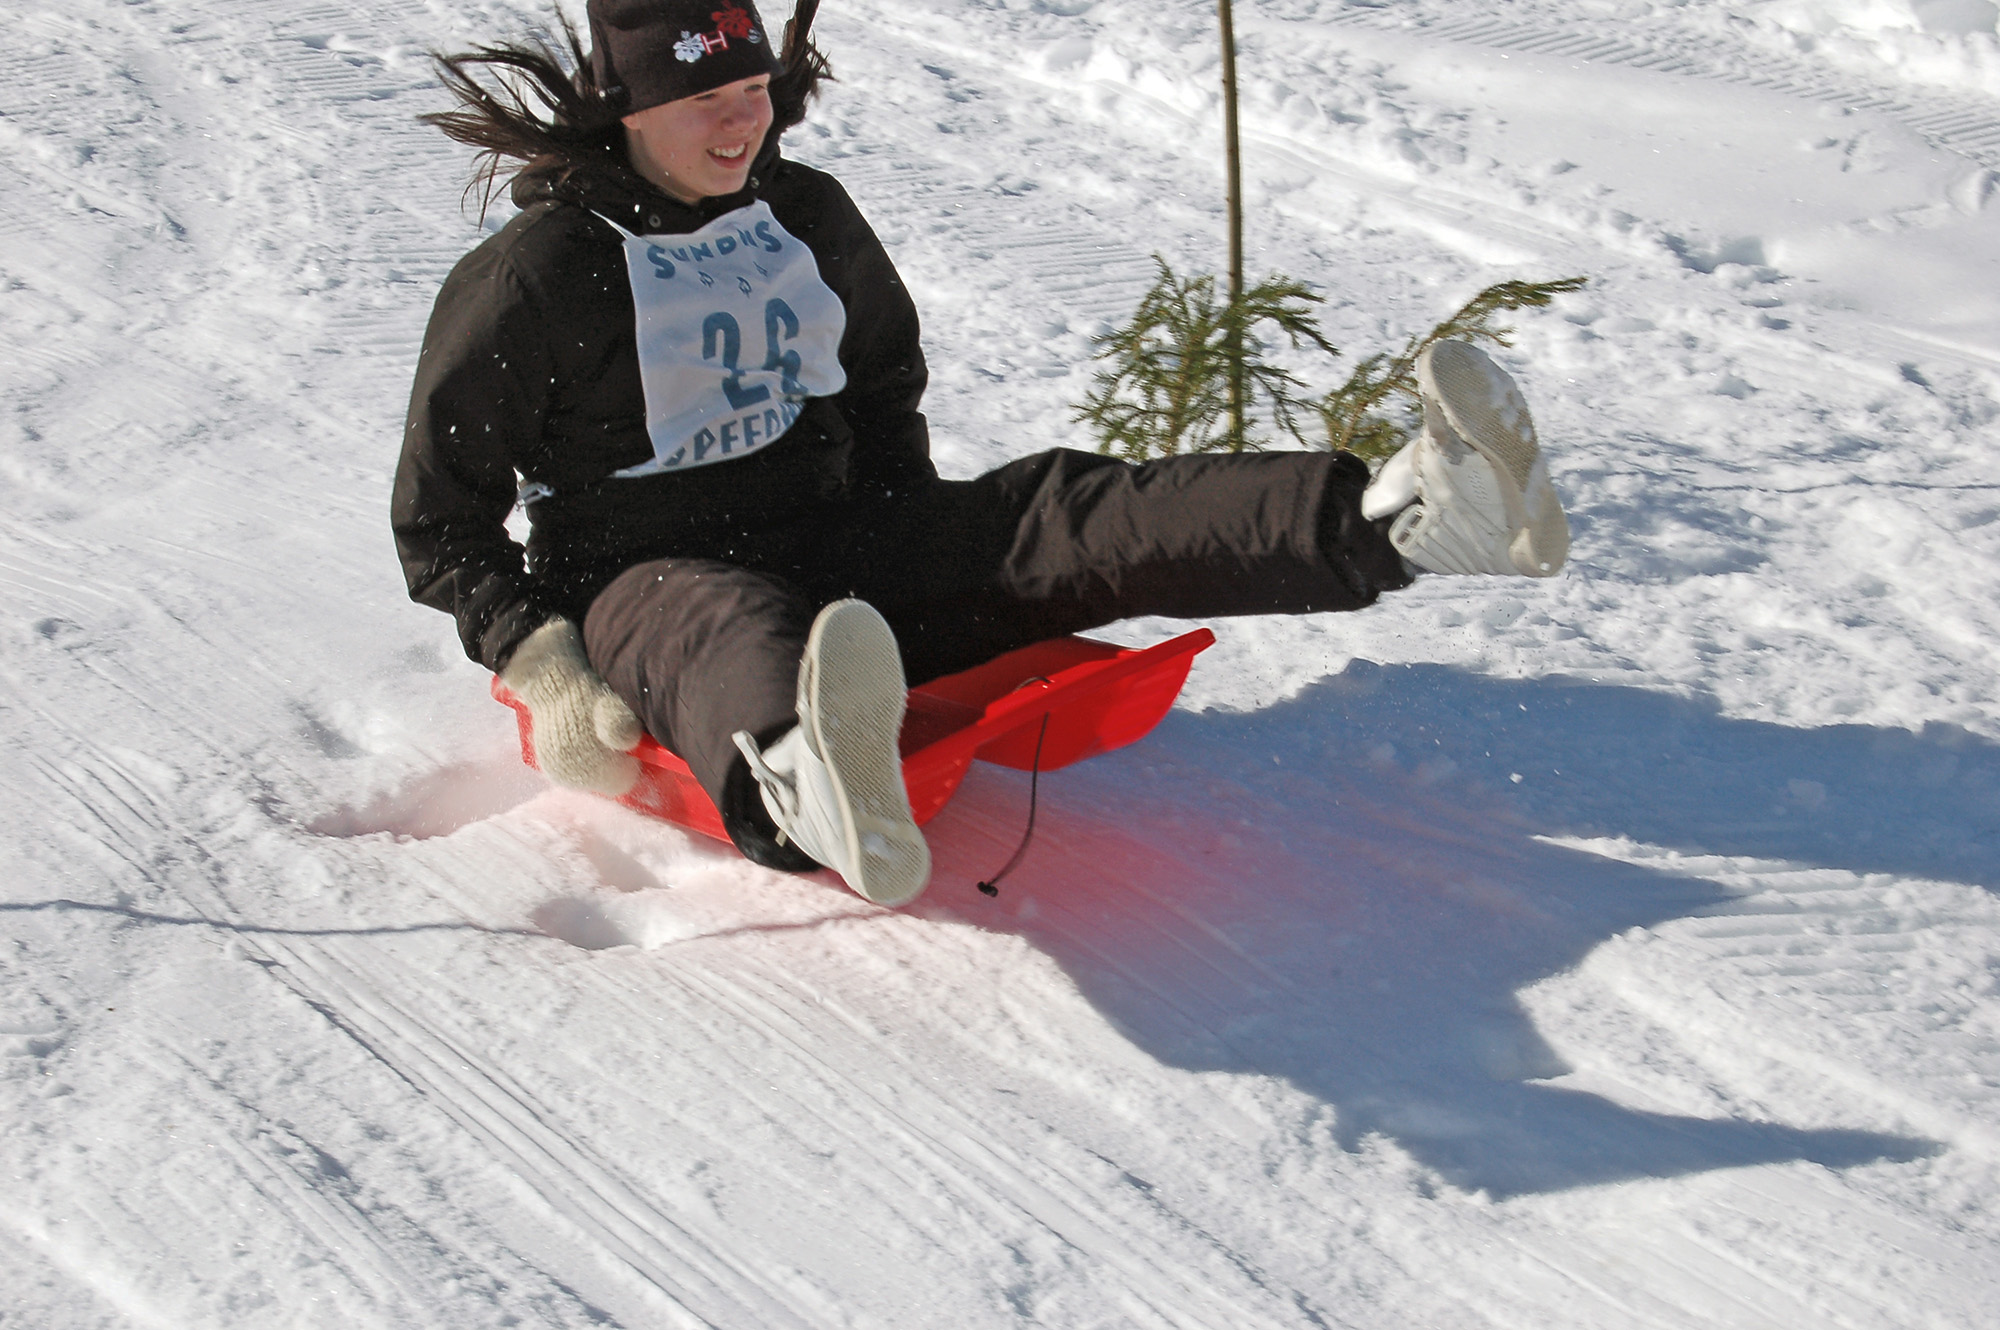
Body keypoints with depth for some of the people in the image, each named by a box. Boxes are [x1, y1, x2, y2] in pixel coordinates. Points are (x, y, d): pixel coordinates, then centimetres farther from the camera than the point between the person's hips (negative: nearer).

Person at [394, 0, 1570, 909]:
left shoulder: (809, 215, 8)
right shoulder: (536, 273, -8)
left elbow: (886, 386, 25)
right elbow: (440, 522, -4)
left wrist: (919, 561, 14)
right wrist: (539, 665, -17)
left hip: (833, 555, 5)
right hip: (642, 584, -5)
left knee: (1049, 515, -19)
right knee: (734, 635, -42)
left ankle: (1395, 518, -41)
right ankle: (810, 785, -82)